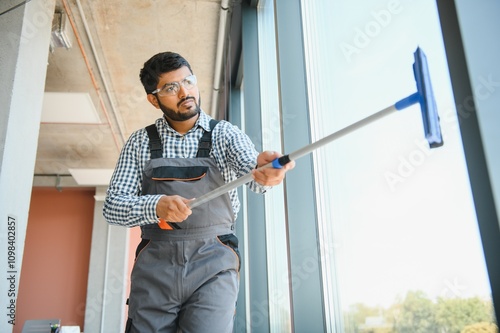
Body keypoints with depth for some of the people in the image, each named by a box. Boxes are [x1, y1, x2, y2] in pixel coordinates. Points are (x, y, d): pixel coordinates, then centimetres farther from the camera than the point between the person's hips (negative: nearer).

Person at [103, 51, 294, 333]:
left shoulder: (226, 134, 3)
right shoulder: (141, 142, 6)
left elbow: (252, 170, -15)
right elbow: (113, 206, 1)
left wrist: (264, 173, -40)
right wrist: (156, 206, -19)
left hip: (214, 264, -1)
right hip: (155, 266, 2)